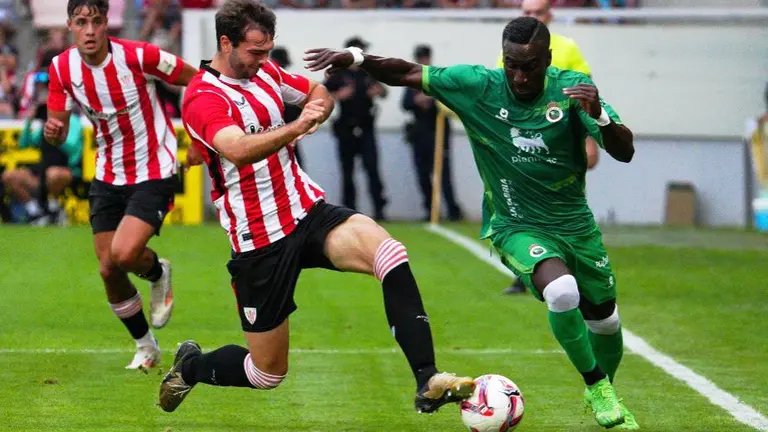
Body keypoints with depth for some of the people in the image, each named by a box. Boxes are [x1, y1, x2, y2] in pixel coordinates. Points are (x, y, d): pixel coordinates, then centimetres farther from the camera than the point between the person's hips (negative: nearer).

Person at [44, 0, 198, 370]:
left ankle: (158, 273, 14)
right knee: (108, 270, 4)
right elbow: (58, 130, 1)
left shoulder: (138, 56, -20)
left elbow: (197, 81, -8)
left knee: (123, 254, -23)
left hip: (154, 173, -5)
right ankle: (145, 347, 27)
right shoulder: (62, 68, -7)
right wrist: (52, 132, -23)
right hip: (108, 176, 5)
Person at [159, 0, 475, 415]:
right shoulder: (203, 99, -17)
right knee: (268, 373, 4)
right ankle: (190, 366, 37)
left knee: (389, 253, -26)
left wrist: (316, 109, -1)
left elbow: (319, 93, 23)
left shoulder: (265, 72, 7)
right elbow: (237, 149, -37)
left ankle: (428, 381, -29)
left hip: (308, 211, 6)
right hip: (260, 242, -6)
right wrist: (296, 127, -50)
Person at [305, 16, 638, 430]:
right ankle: (596, 386, -7)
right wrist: (357, 57, -24)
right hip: (517, 227, -3)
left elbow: (624, 152, -21)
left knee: (605, 322, 14)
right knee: (562, 292, -31)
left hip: (576, 223, 3)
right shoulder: (477, 86, -14)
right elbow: (408, 74, -8)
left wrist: (599, 114, -41)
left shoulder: (572, 87, -14)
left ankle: (606, 394, 47)